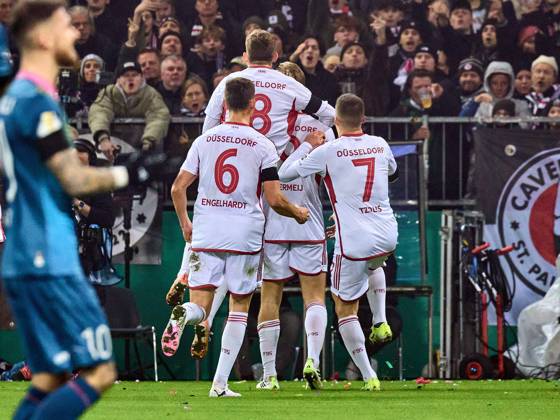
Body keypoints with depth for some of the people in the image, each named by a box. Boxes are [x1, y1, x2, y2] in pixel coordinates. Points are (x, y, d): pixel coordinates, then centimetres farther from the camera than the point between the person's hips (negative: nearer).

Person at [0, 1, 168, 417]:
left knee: (50, 379, 10)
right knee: (99, 371, -8)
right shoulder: (37, 102, -14)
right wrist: (128, 174, -4)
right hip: (50, 262, -10)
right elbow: (74, 178, -17)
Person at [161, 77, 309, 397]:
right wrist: (298, 213, 14)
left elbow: (178, 188, 4)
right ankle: (220, 383, 4)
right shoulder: (263, 145, -4)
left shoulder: (204, 141, 5)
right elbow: (275, 199, -7)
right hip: (245, 236, -2)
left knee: (200, 306, 2)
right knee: (239, 308, 11)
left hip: (206, 235, 2)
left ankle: (184, 314, -37)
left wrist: (185, 224, 20)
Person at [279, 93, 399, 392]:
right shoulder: (380, 145, 5)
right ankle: (381, 321, 23)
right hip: (388, 238, 5)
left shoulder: (328, 151, -9)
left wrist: (308, 145, 15)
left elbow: (284, 174, 2)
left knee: (345, 308, 10)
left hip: (354, 242, -5)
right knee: (374, 264, 41)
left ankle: (368, 376, 5)